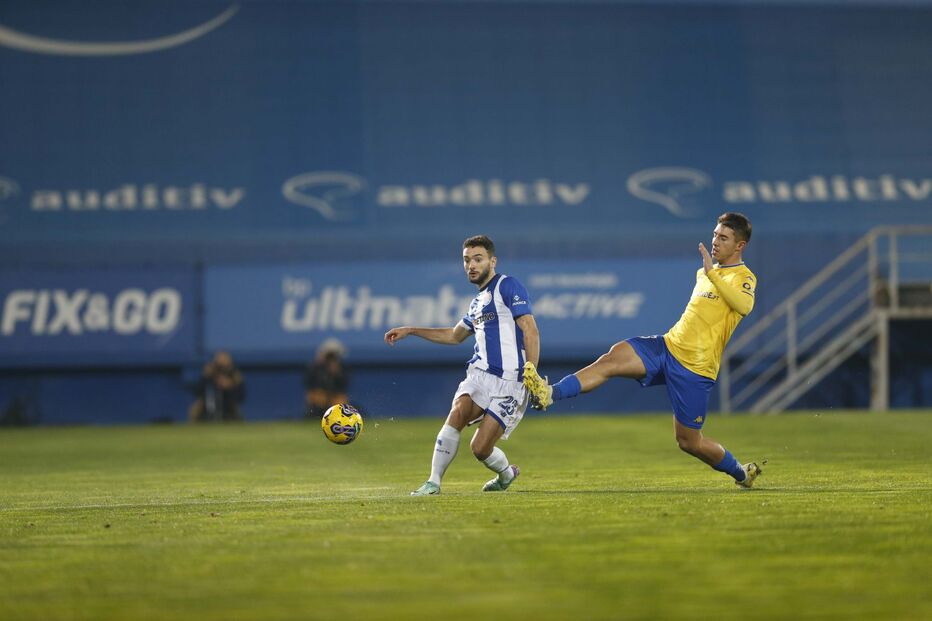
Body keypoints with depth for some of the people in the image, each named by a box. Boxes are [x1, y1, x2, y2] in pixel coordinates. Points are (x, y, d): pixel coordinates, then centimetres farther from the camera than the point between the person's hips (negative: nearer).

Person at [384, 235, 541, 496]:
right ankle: (434, 481, -18)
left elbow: (530, 331, -13)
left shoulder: (508, 286, -5)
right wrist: (410, 331, 35)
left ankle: (506, 474, 23)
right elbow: (454, 335, 38)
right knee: (457, 413, -23)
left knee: (480, 448, -10)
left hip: (509, 382, -6)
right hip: (480, 374, 7)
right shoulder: (477, 302, 20)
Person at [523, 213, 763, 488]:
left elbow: (744, 305, -32)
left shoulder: (744, 278, -8)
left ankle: (741, 472, 26)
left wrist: (712, 273, -35)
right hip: (668, 345, 7)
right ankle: (550, 393, -34)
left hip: (694, 369, -7)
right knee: (614, 357, -19)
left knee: (689, 441, 0)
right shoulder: (704, 272, 17)